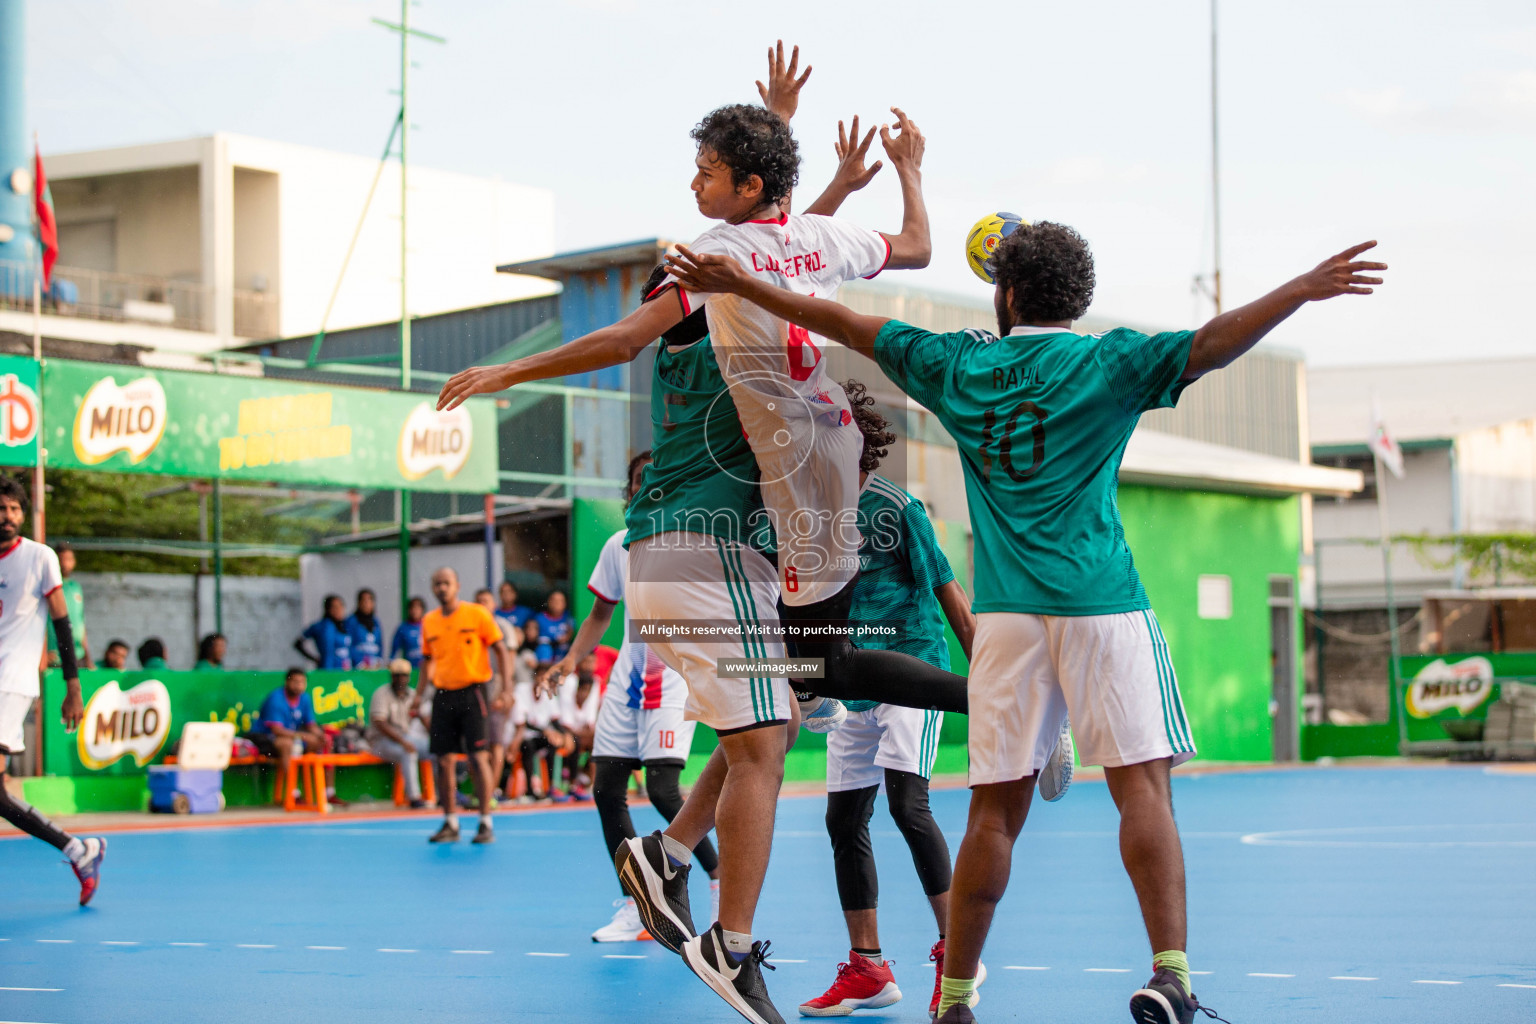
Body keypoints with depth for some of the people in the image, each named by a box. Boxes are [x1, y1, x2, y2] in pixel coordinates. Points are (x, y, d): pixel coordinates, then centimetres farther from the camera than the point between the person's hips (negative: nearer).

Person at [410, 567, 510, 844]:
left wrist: (506, 686, -10)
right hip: (443, 694, 4)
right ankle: (450, 823, 12)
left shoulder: (477, 614, -3)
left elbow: (499, 650, -1)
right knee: (443, 760, 3)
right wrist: (420, 693, 12)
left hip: (471, 691, -4)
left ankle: (486, 824, -2)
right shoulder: (429, 621, 10)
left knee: (478, 757, -7)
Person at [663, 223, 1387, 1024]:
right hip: (1099, 602, -3)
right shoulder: (1106, 364, 2)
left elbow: (843, 322, 18)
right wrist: (1303, 291, -11)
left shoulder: (956, 366, 11)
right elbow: (1211, 345, -10)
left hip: (1005, 613, 3)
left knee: (995, 810, 6)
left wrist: (737, 285, 25)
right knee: (1142, 787, -5)